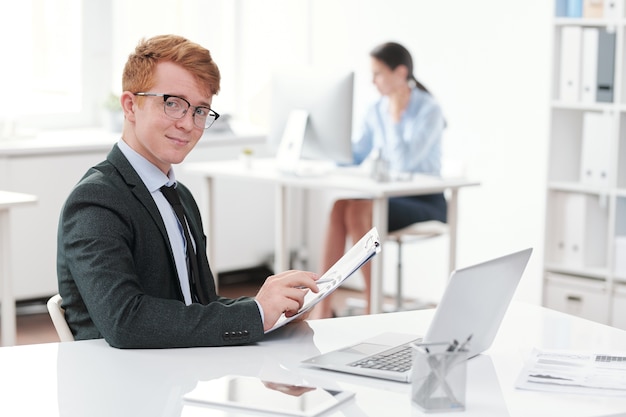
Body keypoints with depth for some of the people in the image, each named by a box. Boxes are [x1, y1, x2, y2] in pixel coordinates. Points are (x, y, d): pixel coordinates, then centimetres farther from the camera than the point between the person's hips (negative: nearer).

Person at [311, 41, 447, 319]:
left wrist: (396, 117, -17)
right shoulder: (376, 111, 9)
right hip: (390, 196, 6)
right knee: (339, 207, -26)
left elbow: (404, 161, -23)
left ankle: (372, 305, -22)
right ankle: (324, 305, -28)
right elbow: (354, 155, 7)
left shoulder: (428, 110, -12)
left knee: (358, 211, -32)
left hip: (425, 203, -6)